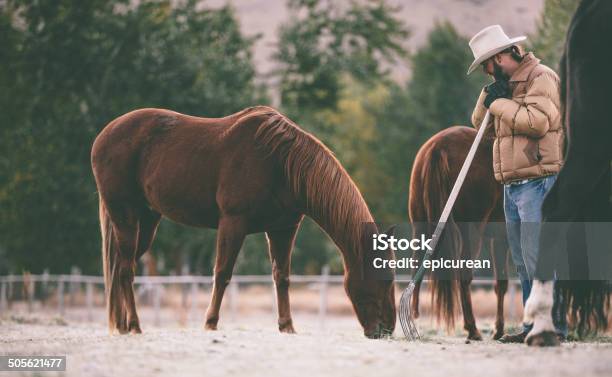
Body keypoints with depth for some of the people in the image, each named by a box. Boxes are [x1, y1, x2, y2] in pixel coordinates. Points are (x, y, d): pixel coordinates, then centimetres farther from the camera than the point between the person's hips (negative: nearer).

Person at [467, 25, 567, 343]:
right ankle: (533, 326, 11)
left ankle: (554, 325, -12)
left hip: (538, 182, -10)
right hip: (513, 186, 10)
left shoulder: (541, 78, -7)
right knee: (523, 263, 9)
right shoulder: (509, 85, 22)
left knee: (537, 260, -14)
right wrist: (488, 98, 3)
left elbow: (537, 121, -22)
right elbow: (481, 124, 21)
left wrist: (501, 104, -10)